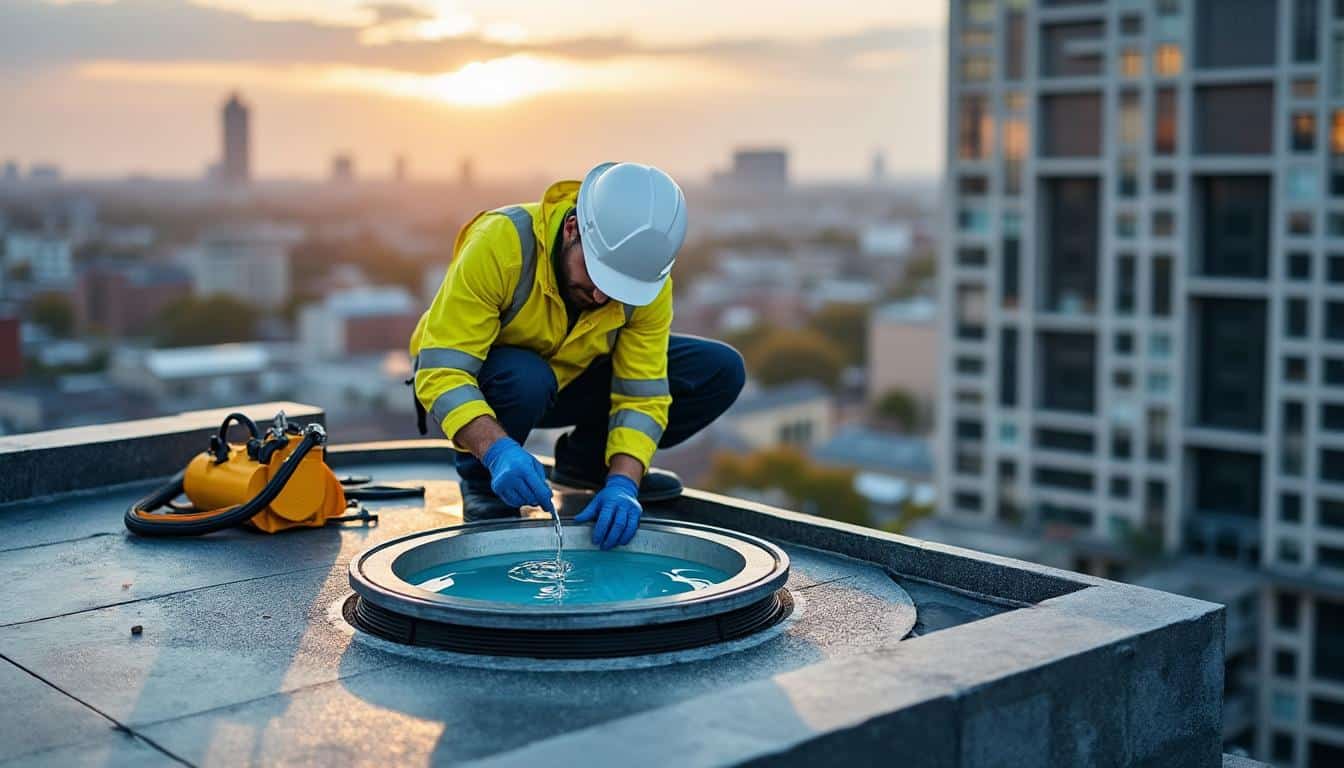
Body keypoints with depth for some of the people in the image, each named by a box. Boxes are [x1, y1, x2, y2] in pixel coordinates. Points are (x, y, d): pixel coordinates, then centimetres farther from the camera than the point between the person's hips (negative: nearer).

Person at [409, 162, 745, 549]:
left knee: (720, 371, -10)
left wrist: (623, 482, -34)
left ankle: (585, 459, 7)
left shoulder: (649, 281, -21)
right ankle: (481, 484, -9)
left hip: (571, 381, 4)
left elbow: (643, 395, -18)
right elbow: (441, 373, -36)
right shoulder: (499, 244, -34)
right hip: (472, 384, -4)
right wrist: (499, 451, -51)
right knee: (523, 379, -41)